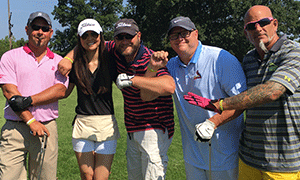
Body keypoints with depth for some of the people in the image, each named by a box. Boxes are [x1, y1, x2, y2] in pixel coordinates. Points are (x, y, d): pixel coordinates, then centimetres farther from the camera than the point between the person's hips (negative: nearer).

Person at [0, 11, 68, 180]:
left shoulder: (58, 61, 12)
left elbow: (61, 90, -2)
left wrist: (29, 100, -14)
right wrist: (31, 121, -13)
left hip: (47, 127, 2)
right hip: (15, 127, -1)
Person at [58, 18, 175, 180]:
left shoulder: (151, 60, -21)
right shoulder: (116, 51, 0)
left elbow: (169, 86, -40)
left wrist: (131, 79, -36)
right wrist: (69, 58, 0)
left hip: (154, 130, -7)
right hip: (132, 131, 8)